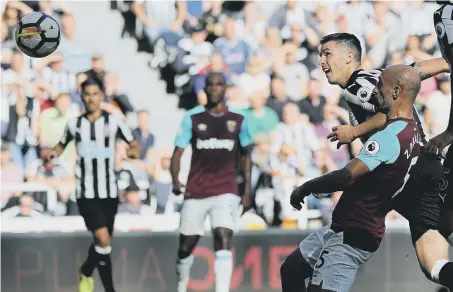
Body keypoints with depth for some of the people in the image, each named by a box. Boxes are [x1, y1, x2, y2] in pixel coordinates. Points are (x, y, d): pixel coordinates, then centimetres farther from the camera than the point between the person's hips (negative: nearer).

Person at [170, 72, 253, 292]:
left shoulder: (238, 121, 6)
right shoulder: (192, 118, 2)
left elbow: (245, 156, 15)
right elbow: (178, 152, 0)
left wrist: (247, 191, 10)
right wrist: (175, 181, -17)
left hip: (226, 191, -1)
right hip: (196, 191, 1)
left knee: (223, 239, -20)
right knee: (186, 245, 7)